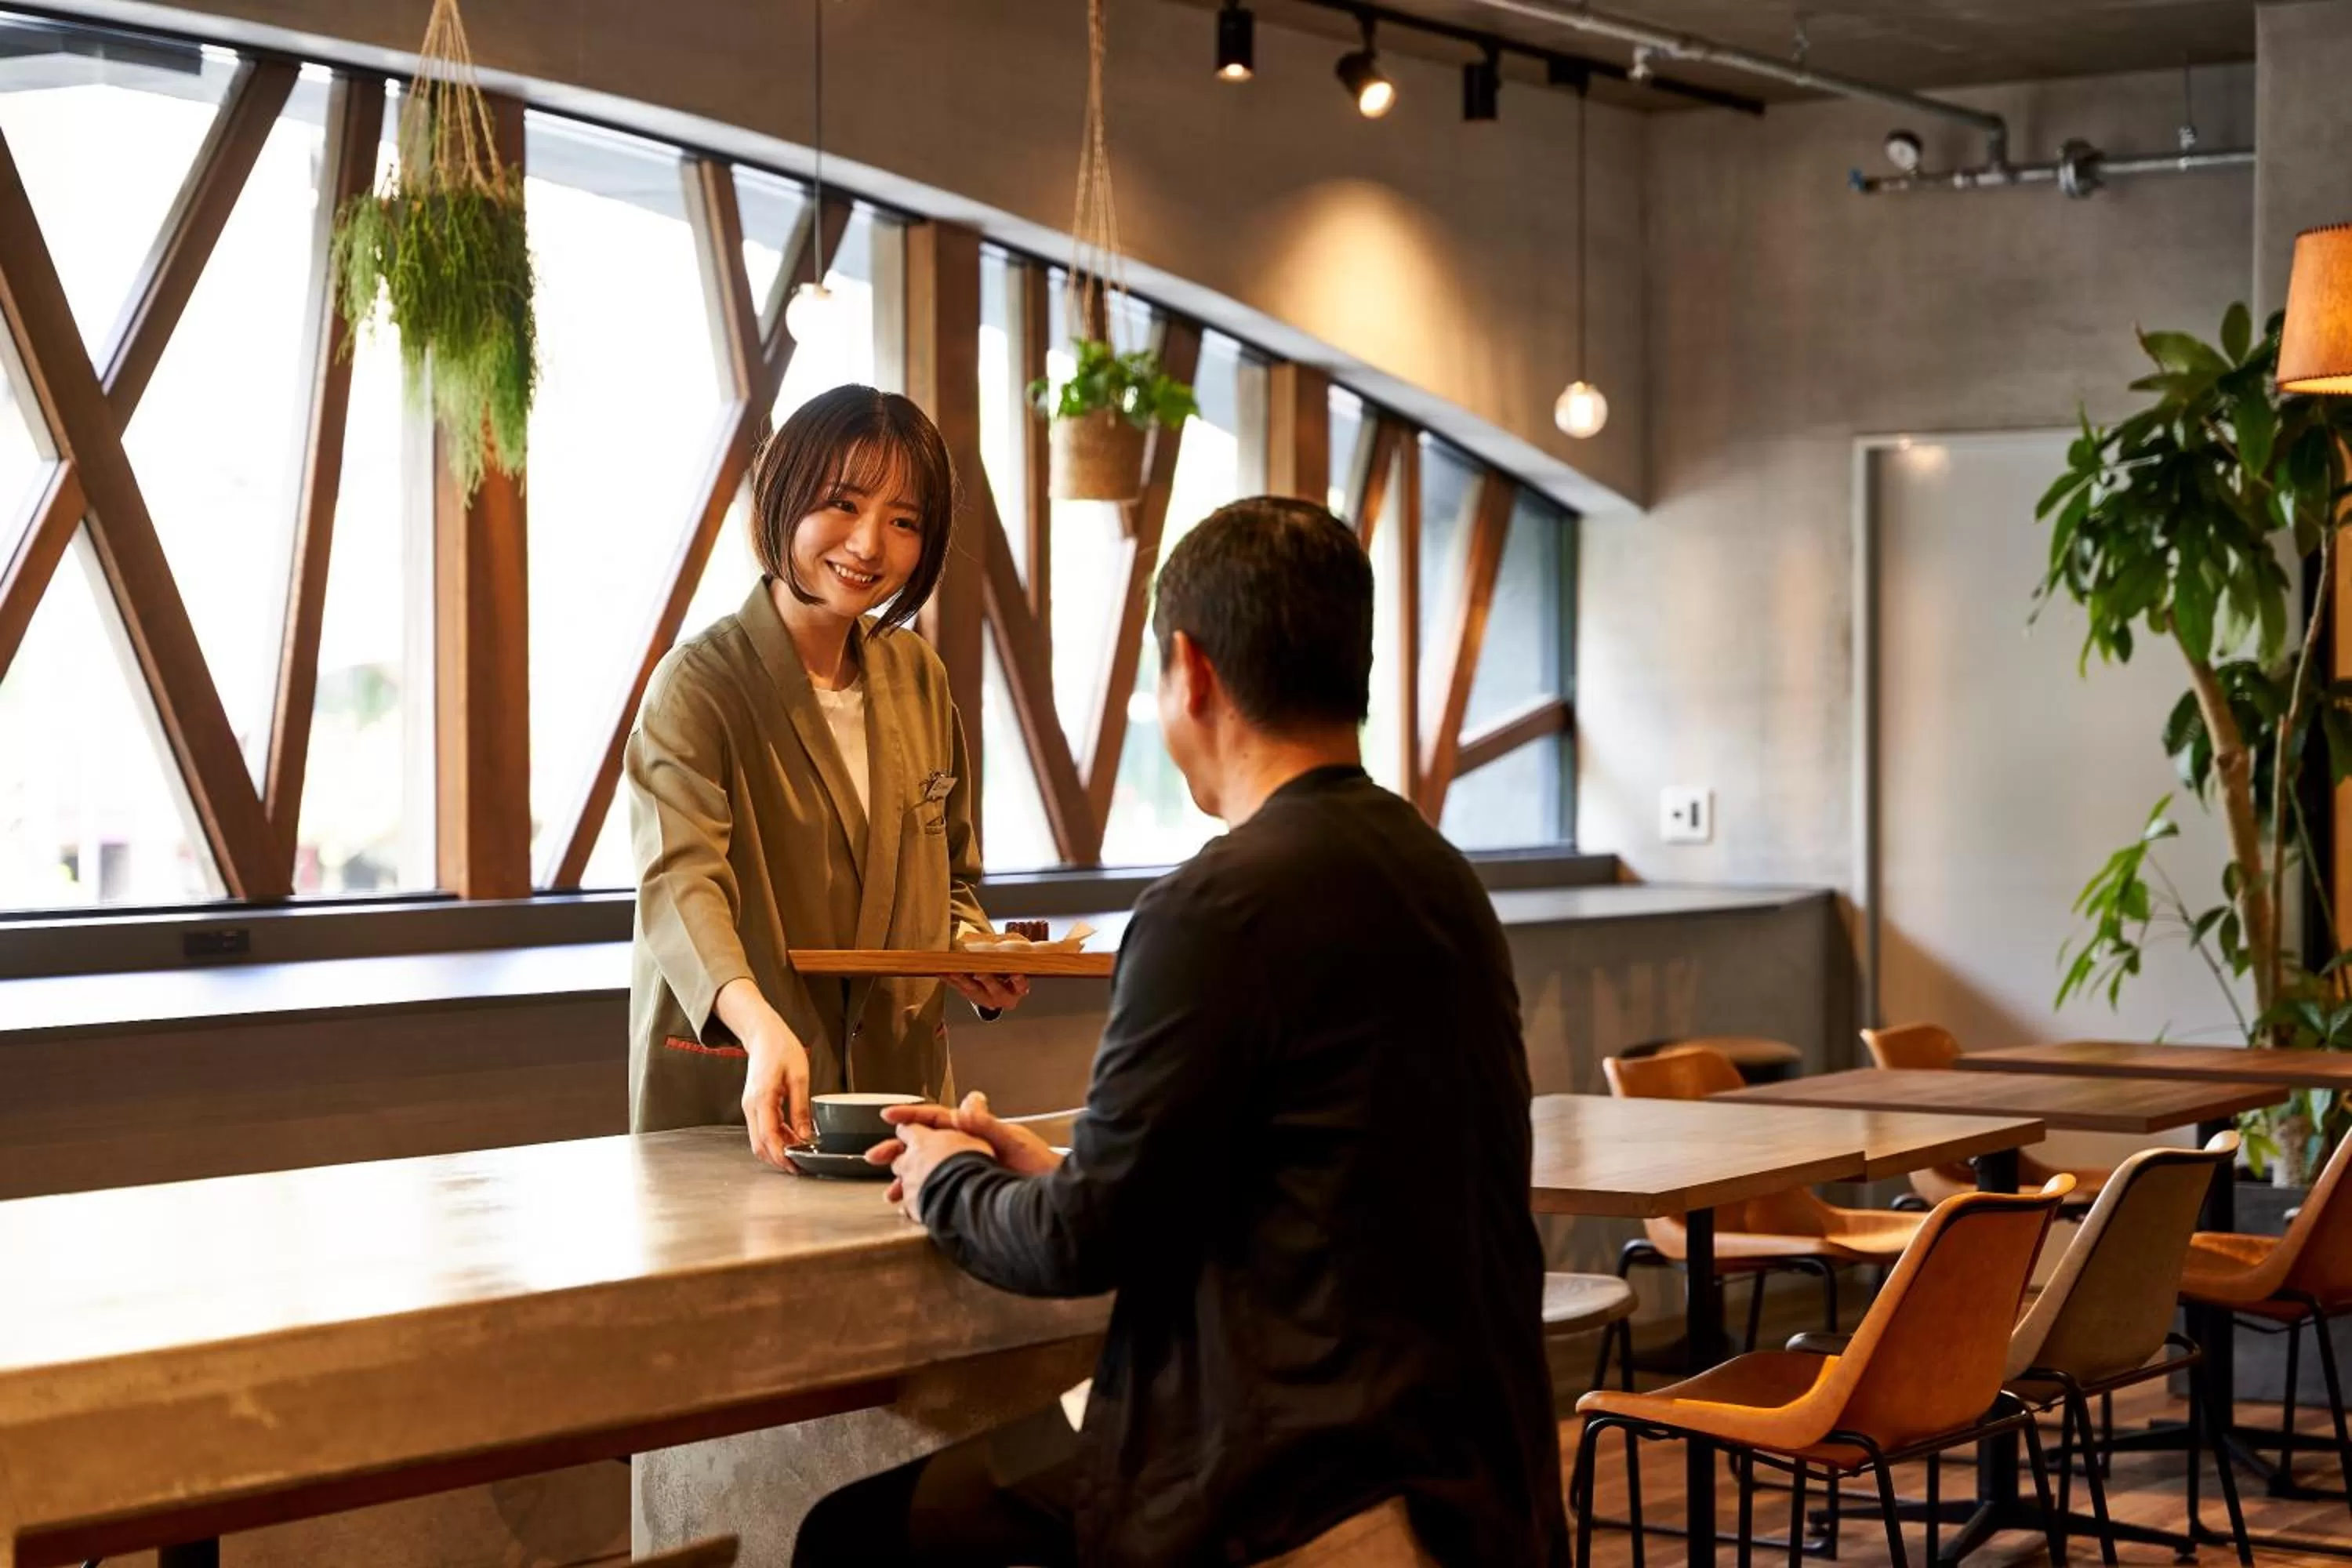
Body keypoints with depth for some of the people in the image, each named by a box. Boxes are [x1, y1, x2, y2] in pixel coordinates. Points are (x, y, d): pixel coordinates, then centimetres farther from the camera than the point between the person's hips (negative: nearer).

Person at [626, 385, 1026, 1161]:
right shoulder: (698, 686, -8)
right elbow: (682, 878, -23)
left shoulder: (917, 676, 10)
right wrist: (762, 1026, -40)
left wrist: (967, 954, 0)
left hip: (896, 1083, 4)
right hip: (728, 1098, -4)